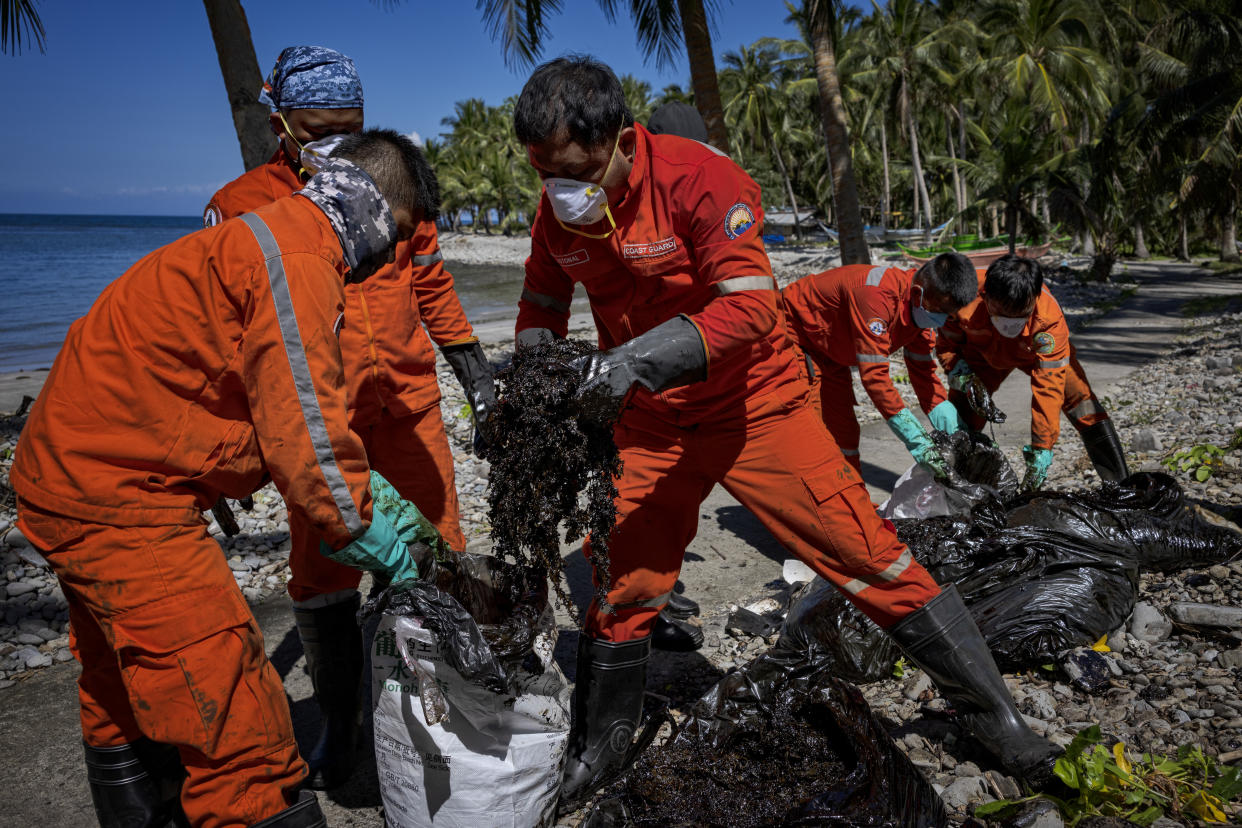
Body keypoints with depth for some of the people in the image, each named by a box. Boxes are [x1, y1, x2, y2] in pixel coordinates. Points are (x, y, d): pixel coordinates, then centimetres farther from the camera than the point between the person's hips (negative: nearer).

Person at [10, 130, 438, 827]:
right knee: (238, 730, -8)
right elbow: (301, 426, -23)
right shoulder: (298, 258, -18)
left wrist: (368, 489, 11)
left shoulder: (263, 239, 15)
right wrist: (368, 533, -11)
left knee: (127, 698, 27)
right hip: (117, 499, -11)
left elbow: (281, 411, 18)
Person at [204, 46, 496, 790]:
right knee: (323, 575, 3)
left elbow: (431, 284, 16)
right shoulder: (242, 206, -1)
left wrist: (473, 364, 14)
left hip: (408, 405, 2)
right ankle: (341, 724, 24)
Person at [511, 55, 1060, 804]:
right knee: (619, 581, 8)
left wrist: (640, 358, -39)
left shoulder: (700, 179, -22)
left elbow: (749, 305, -28)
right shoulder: (556, 215, -4)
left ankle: (995, 715, 14)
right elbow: (544, 300, 13)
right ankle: (598, 751, 32)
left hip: (753, 405, -4)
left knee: (868, 555, -4)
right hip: (649, 423, 5)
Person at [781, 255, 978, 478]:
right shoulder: (877, 294, -38)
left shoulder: (922, 307, -10)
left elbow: (923, 370, -3)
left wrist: (954, 432, -13)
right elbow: (874, 375, -40)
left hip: (828, 351, 9)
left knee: (843, 428, 11)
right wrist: (916, 440, -40)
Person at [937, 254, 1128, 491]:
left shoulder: (1050, 319, -41)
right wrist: (964, 378, -37)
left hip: (1039, 352, -1)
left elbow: (1048, 386, -38)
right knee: (960, 412, -13)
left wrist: (1041, 451, -38)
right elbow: (946, 345, -18)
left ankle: (1121, 486, -1)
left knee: (1085, 407, -14)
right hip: (986, 352, 1)